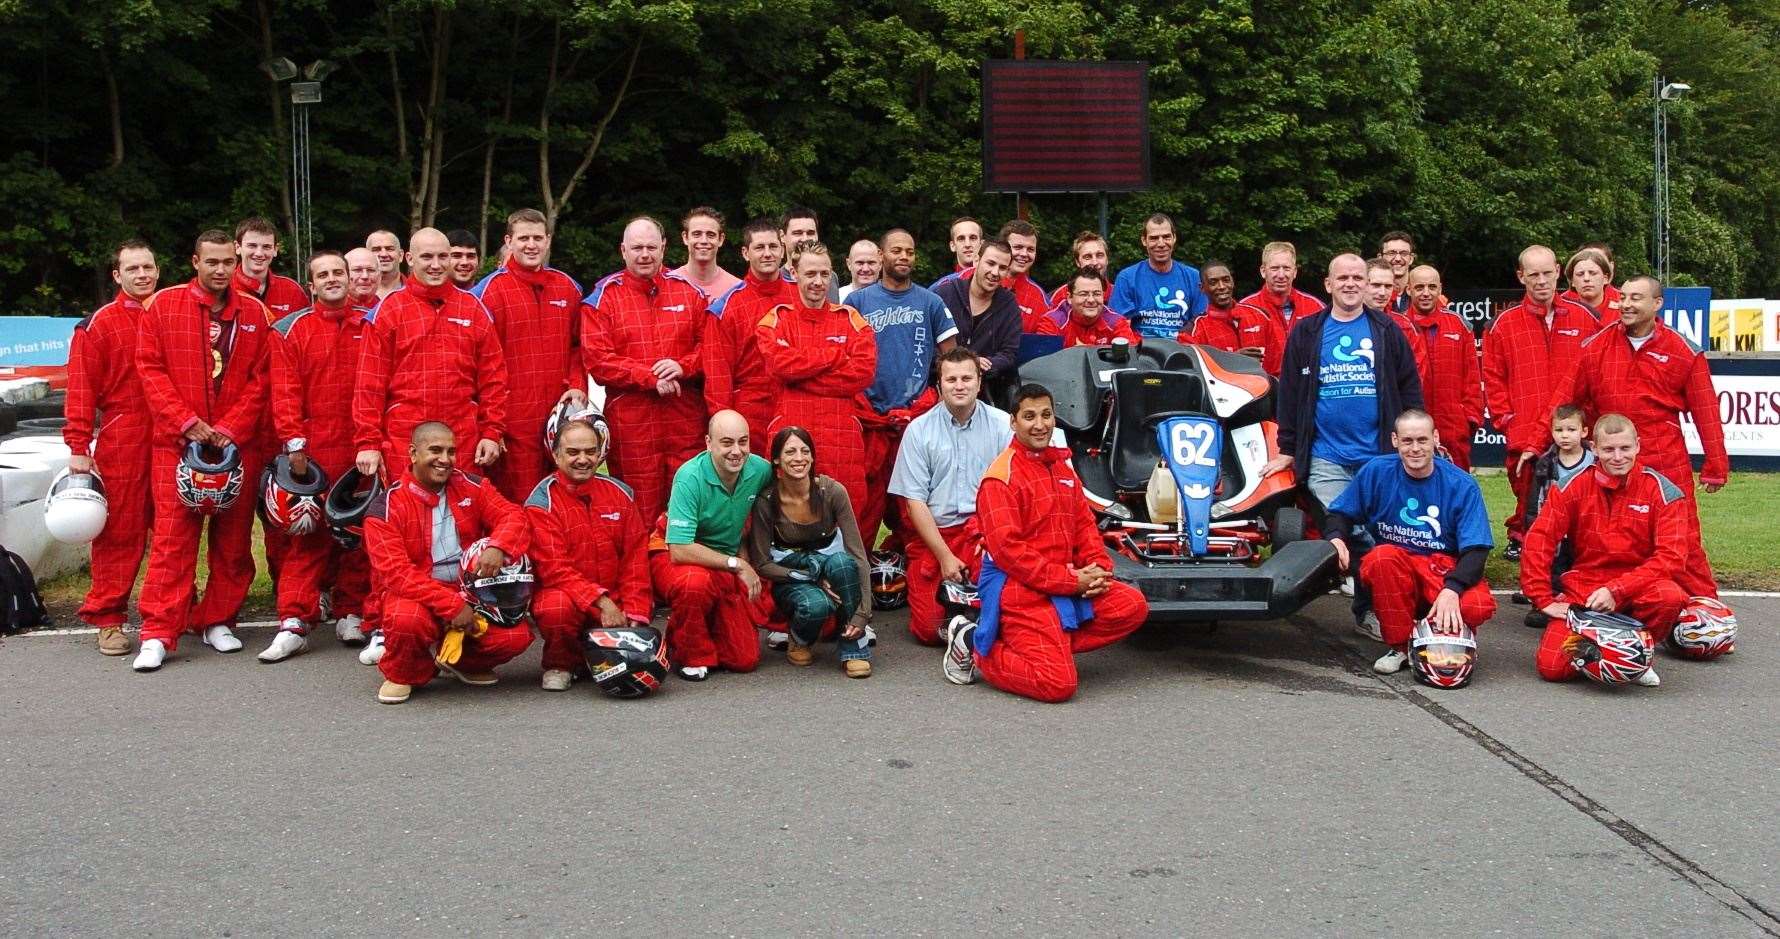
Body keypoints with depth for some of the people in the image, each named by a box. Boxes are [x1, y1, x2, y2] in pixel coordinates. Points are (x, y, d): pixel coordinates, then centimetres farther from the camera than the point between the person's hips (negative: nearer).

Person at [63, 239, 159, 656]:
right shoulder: (98, 324, 1)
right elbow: (81, 388, -2)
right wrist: (78, 446, -9)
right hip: (120, 444, -3)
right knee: (119, 533, -2)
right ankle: (108, 619, 5)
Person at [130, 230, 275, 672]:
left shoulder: (254, 313, 7)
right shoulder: (163, 305, 3)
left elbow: (260, 379, 4)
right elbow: (150, 369, 0)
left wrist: (230, 430, -7)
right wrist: (187, 423, -10)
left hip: (238, 444, 2)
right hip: (176, 442, -2)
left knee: (233, 539, 6)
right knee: (172, 537, -6)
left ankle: (217, 621, 18)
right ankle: (158, 633, -4)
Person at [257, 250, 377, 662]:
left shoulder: (370, 325, 10)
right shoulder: (293, 330, 6)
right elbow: (285, 391, 0)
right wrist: (293, 441, -9)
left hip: (362, 449, 2)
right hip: (313, 450, -2)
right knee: (308, 535, -4)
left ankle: (351, 614, 17)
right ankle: (295, 623, -4)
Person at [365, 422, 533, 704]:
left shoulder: (471, 487, 5)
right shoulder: (387, 507, -9)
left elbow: (513, 517, 0)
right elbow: (396, 573, -16)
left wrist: (497, 546, -25)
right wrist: (452, 605, -24)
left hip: (473, 593, 3)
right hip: (419, 597, -3)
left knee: (516, 636, -21)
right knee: (406, 620, -37)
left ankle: (460, 661, 14)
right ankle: (401, 675, 1)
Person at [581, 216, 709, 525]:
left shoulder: (688, 290, 12)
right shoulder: (603, 297, 3)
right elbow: (597, 360, -6)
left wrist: (683, 367, -9)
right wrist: (650, 378, -13)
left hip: (685, 417, 3)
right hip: (630, 418, -2)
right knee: (640, 512, 0)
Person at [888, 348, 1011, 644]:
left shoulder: (1002, 424, 1)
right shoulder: (919, 429, 2)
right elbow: (915, 500, -1)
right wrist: (945, 556, -9)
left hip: (984, 526, 0)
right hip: (933, 532, 1)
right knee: (928, 629, -9)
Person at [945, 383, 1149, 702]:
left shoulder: (1062, 467, 16)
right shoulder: (1001, 475, -12)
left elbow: (1084, 525, 17)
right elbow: (1007, 548, -18)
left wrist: (1098, 568, -4)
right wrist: (1070, 580, -19)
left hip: (1070, 582, 8)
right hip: (1019, 589, -8)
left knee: (1133, 606, -7)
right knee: (1058, 684, -17)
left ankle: (1053, 643, -1)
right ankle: (975, 645, 3)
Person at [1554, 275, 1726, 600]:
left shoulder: (1684, 351, -1)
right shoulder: (1596, 346, 3)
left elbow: (1705, 411, 0)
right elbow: (1565, 398, 5)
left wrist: (1716, 466, -1)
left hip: (1667, 460, -2)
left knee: (1683, 539, -1)